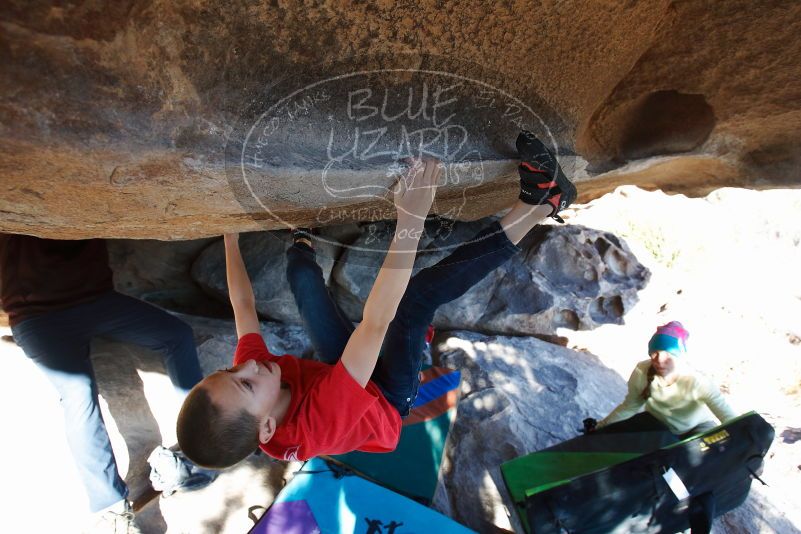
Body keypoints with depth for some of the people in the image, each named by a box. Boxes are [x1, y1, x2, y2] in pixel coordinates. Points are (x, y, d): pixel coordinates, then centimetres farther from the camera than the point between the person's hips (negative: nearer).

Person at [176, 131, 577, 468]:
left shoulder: (248, 368, -28)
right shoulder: (318, 422, -45)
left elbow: (243, 307, -11)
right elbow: (376, 322, -55)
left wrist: (230, 237, 0)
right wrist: (411, 220, -60)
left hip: (340, 370, 6)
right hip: (388, 396, -6)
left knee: (303, 276, 7)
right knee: (418, 293, -35)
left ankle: (301, 245, 47)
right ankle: (537, 205, -29)